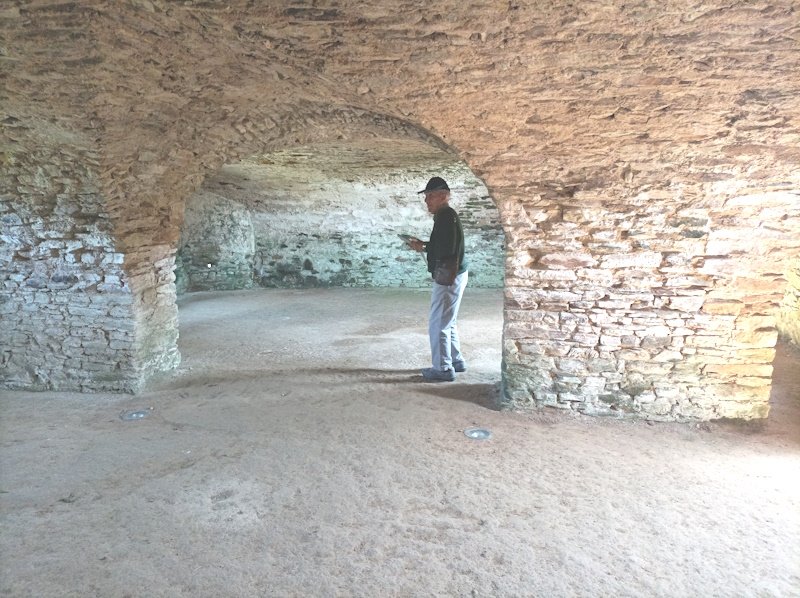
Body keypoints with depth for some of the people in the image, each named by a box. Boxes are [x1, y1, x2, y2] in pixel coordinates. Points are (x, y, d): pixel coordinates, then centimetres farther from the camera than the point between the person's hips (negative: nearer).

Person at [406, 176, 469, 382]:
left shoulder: (446, 216, -17)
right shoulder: (446, 215, 15)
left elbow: (447, 249, -26)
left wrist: (423, 247, -14)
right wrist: (424, 245, 10)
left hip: (448, 278, -11)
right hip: (450, 276, 11)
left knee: (438, 324, -4)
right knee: (447, 322, 20)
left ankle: (443, 369, 5)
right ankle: (455, 360, 30)